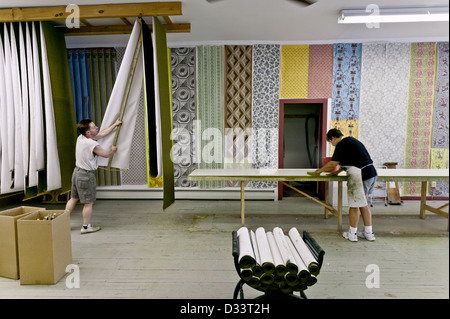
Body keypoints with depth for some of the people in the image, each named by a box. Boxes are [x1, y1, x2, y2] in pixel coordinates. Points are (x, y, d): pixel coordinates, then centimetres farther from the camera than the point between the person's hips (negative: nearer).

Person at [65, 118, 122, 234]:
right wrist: (113, 150, 16)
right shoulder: (93, 145, -24)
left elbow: (102, 134, 12)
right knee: (89, 202, 6)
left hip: (77, 171, 9)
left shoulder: (80, 138, 1)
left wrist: (115, 124, 20)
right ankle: (86, 227, 17)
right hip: (86, 175, -8)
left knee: (73, 198, 21)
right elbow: (106, 154, -7)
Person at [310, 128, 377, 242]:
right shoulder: (351, 140, 18)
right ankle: (369, 233, 26)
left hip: (360, 176, -10)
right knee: (363, 204, 18)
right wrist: (338, 171, 27)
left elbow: (332, 164, -13)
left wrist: (318, 171, -1)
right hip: (371, 173, 10)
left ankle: (352, 234, 16)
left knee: (354, 205, 3)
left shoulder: (342, 144, -12)